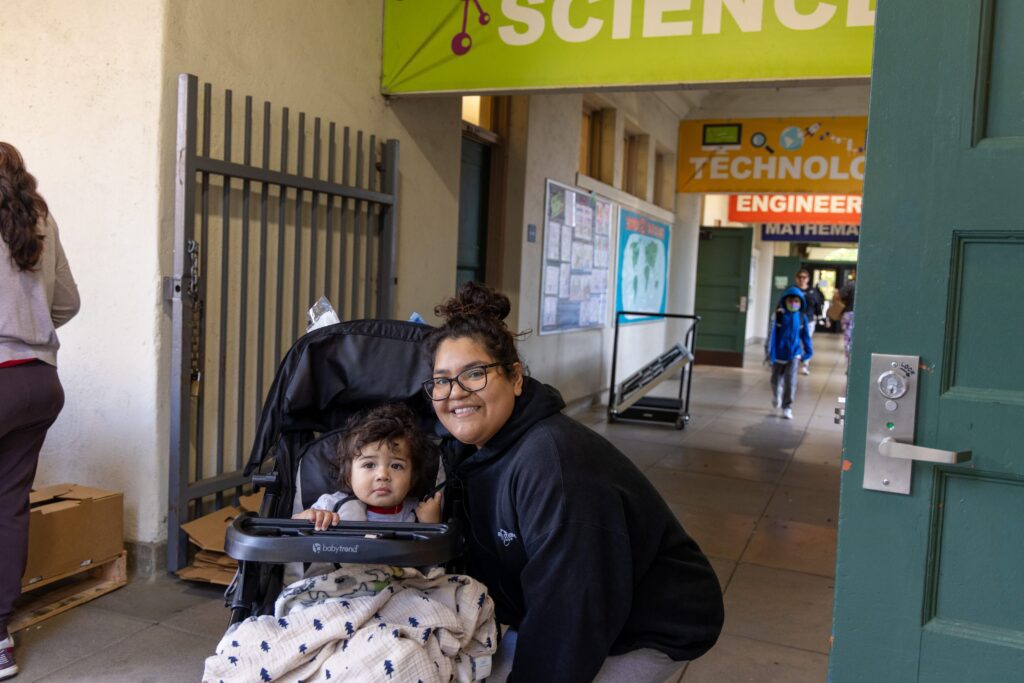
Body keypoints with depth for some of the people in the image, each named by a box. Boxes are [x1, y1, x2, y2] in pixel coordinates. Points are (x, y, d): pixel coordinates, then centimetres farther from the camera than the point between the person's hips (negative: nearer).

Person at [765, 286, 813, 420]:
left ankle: (787, 407, -2)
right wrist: (769, 352, -14)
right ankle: (776, 396, 47)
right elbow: (772, 334, -12)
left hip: (794, 354, 0)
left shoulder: (801, 318, -4)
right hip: (779, 354, 0)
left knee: (790, 381, -10)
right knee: (776, 380, 16)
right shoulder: (778, 315, -11)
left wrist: (808, 352, 10)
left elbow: (805, 336, 6)